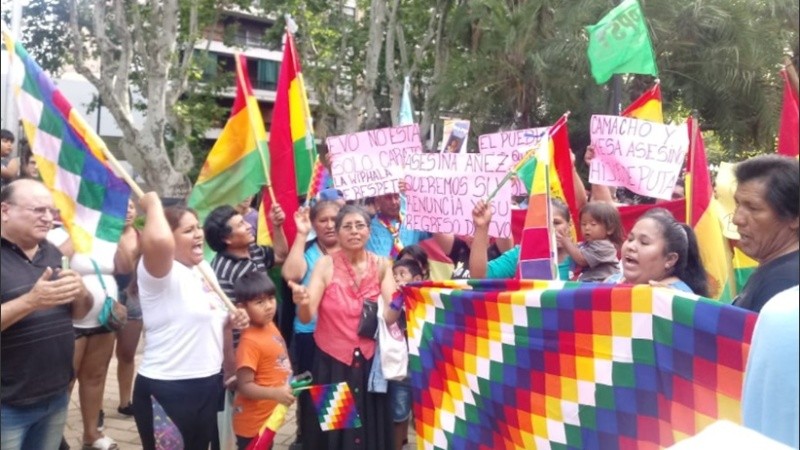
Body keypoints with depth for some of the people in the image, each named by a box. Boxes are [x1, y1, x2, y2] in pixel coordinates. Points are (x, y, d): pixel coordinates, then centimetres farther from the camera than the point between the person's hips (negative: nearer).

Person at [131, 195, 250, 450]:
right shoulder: (159, 271, -16)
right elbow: (159, 241, -41)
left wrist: (232, 321, 2)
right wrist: (153, 204, -22)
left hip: (208, 385, 8)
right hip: (166, 390, -8)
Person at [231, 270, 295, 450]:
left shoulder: (270, 326, 0)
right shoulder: (250, 341, -25)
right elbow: (245, 386, -26)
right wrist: (276, 393, -36)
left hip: (268, 416, 9)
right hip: (252, 421, -8)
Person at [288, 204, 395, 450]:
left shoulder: (381, 265, 1)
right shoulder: (326, 264, -6)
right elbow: (306, 317, -15)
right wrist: (303, 303, -36)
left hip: (369, 361, 2)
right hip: (331, 362, -2)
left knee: (371, 429, 11)